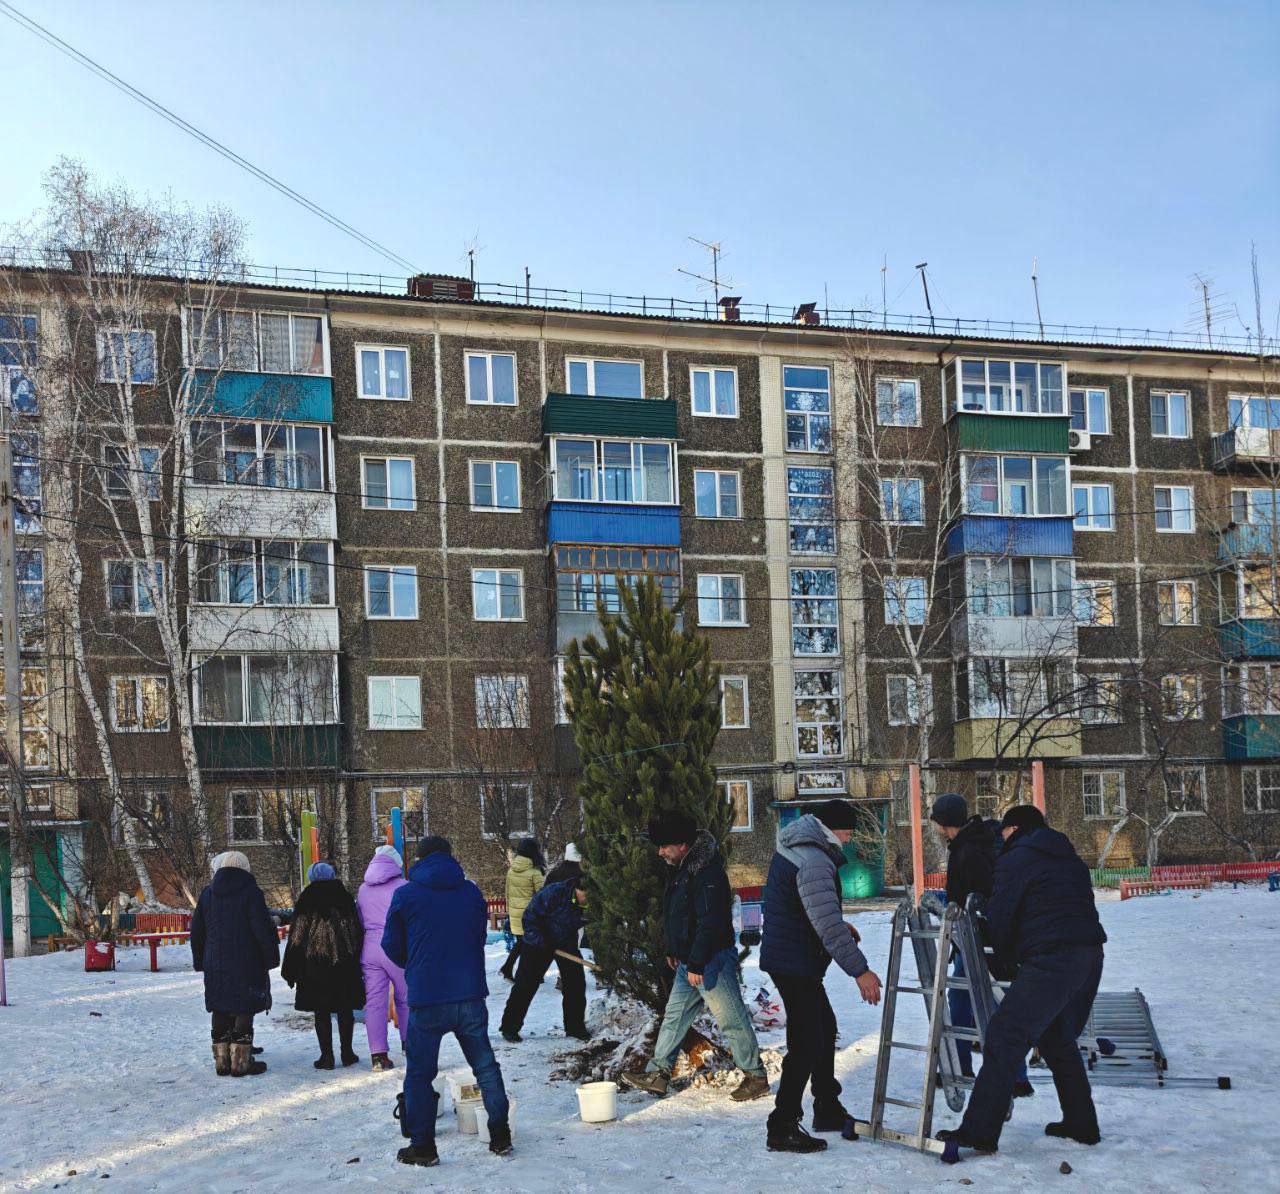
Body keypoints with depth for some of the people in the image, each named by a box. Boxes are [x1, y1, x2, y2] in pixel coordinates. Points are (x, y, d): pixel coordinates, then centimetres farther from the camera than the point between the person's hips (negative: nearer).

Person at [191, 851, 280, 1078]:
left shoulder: (207, 894, 7)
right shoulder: (251, 892, -8)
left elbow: (197, 932, 12)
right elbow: (263, 930, -12)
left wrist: (200, 961, 20)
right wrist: (270, 958, -2)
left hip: (215, 966, 5)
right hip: (246, 965, -5)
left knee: (220, 1011, 11)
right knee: (244, 1011, -1)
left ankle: (222, 1061, 14)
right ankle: (241, 1061, -1)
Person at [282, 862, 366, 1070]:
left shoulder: (306, 900, -3)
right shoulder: (344, 897, 3)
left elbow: (297, 937, -4)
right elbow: (357, 931, 5)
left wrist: (291, 969, 1)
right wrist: (356, 959, 12)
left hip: (315, 963, -2)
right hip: (345, 961, 2)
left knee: (321, 1010, 3)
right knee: (345, 1008, 10)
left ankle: (327, 1055, 1)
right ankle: (347, 1053, 13)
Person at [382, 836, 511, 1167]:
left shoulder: (405, 895, -3)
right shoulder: (471, 892, 5)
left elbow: (393, 948, 4)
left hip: (426, 1000, -3)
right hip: (471, 996, 3)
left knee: (420, 1073, 8)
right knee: (485, 1066, 14)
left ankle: (423, 1146, 10)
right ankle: (501, 1136, 19)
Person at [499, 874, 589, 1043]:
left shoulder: (588, 905, -14)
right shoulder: (554, 892, -30)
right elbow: (530, 915, -23)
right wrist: (538, 939, -25)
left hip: (567, 943, 5)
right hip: (539, 943, -5)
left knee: (576, 983, 0)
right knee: (525, 985, -3)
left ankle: (575, 1026, 14)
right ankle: (510, 1028, 6)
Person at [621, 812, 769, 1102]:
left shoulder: (707, 874, -21)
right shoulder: (681, 869, 11)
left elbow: (709, 923, -25)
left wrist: (696, 963, -25)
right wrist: (674, 951, 23)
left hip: (712, 961, -10)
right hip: (689, 961, 10)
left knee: (732, 1020, -1)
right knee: (674, 1016, 13)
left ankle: (756, 1077, 9)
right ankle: (657, 1074, 19)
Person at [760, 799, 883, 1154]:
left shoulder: (792, 848, 11)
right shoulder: (814, 862, -23)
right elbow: (829, 926, -25)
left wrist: (840, 927, 14)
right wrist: (859, 970, -19)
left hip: (783, 955, 11)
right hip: (796, 963, -11)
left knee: (824, 1028, 21)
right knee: (806, 1044, -6)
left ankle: (828, 1110, 33)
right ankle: (783, 1128, -1)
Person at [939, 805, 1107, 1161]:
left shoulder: (1015, 860, 0)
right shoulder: (1071, 861, 25)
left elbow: (999, 916, -3)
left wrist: (1005, 959, 16)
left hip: (1051, 959, -9)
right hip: (1090, 957, 9)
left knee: (1004, 1038, -10)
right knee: (1059, 1041, 24)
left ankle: (979, 1132, -15)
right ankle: (1081, 1125, 27)